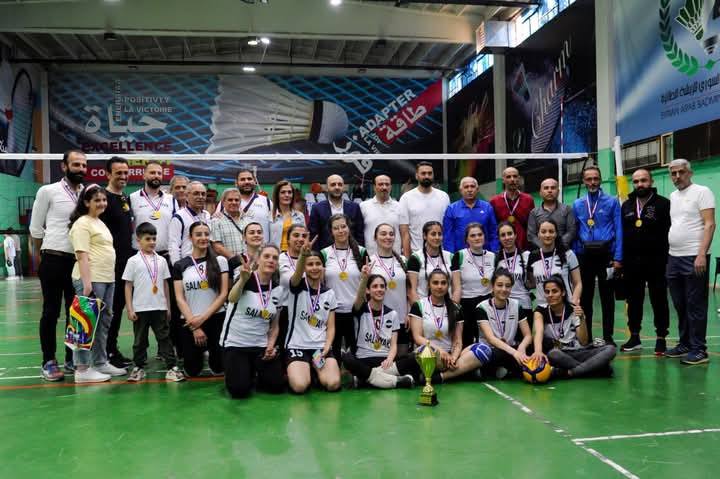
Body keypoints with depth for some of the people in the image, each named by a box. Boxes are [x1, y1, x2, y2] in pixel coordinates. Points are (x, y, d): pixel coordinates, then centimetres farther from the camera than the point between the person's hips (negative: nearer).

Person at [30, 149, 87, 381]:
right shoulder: (48, 191, -2)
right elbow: (36, 228, 3)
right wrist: (45, 255, 10)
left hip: (79, 261, 4)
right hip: (54, 260, -4)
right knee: (51, 312, 1)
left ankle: (72, 359, 19)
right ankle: (49, 362, 9)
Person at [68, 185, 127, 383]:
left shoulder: (100, 223, 20)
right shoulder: (82, 223, -7)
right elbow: (82, 255, -16)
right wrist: (87, 282, -23)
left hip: (107, 279, 9)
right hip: (91, 279, -9)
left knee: (104, 322, 13)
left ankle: (100, 363, 22)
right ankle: (82, 369, -3)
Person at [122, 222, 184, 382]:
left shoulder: (161, 260, 6)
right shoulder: (133, 261, -2)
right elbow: (128, 286, -1)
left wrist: (168, 307, 10)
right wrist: (130, 309, -6)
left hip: (159, 308, 2)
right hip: (140, 308, -2)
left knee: (164, 338, 3)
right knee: (140, 340, 10)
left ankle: (172, 367, 3)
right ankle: (139, 367, 23)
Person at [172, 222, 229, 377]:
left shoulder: (220, 261, 3)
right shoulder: (180, 265, 4)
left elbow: (223, 294, -2)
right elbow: (180, 299, -1)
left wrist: (203, 318, -12)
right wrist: (194, 327, -10)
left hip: (217, 319, 0)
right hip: (191, 322, 1)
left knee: (218, 369, -2)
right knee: (192, 371, 2)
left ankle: (211, 355, 32)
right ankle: (199, 354, 36)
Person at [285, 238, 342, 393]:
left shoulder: (329, 293, 9)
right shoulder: (297, 287, -1)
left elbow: (331, 327, 7)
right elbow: (297, 274, -27)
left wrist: (326, 348, -12)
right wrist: (302, 256, -49)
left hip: (321, 346, 3)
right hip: (297, 345, -3)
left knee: (333, 384, -21)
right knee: (299, 386, -26)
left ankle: (317, 371, 12)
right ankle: (296, 372, 9)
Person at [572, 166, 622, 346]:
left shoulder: (612, 202, 1)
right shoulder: (577, 205, 10)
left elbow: (618, 231, -2)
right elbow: (574, 232, 10)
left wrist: (618, 258, -9)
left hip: (606, 254, -2)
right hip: (584, 255, 3)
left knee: (607, 297, 5)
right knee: (584, 297, 8)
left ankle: (608, 336, 13)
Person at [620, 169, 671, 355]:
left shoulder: (663, 204, -3)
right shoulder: (626, 205, 12)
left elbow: (671, 233, -9)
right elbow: (621, 234, 11)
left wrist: (667, 259, -15)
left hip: (656, 262, -4)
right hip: (632, 262, 5)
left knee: (659, 301, 4)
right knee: (633, 301, 11)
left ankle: (661, 339, 13)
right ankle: (634, 337, 21)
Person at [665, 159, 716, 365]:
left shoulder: (702, 192, -4)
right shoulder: (673, 197, 17)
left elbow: (709, 225, -12)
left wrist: (702, 254, -21)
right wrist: (668, 254, 13)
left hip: (694, 257, -7)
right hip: (674, 258, 7)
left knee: (695, 305, -4)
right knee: (680, 305, 11)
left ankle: (699, 349, 2)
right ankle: (684, 344, 20)